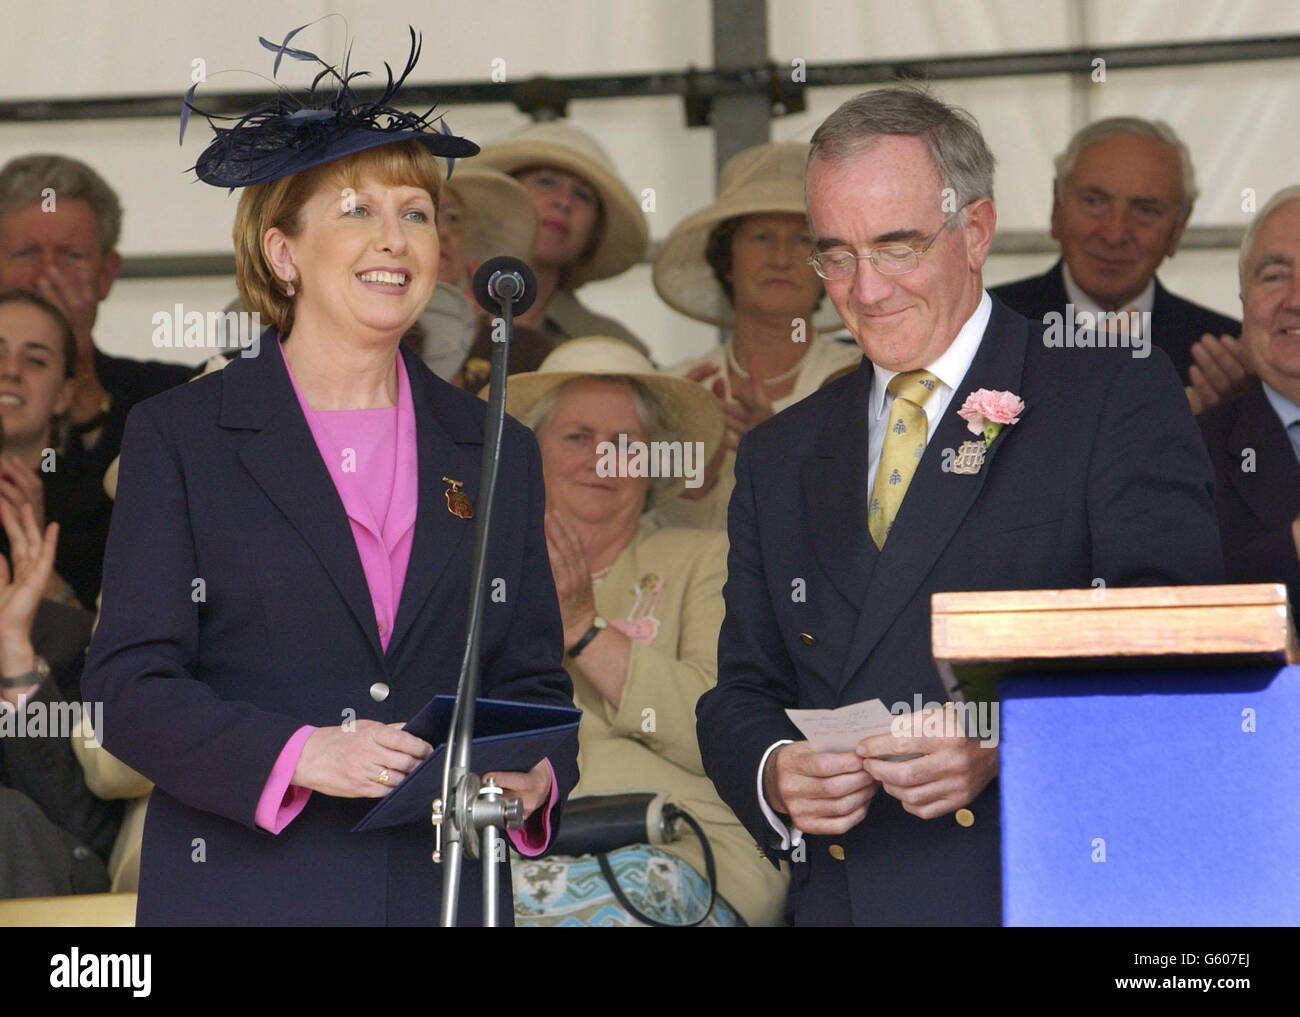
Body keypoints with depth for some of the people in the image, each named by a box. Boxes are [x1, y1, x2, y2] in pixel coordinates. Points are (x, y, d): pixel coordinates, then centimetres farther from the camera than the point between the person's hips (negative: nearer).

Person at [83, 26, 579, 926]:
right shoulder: (180, 437, 3)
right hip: (241, 891, -3)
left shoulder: (497, 453, 14)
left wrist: (537, 775, -7)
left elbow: (534, 679, 15)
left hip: (444, 890, 3)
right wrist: (299, 756, -18)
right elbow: (131, 684, -3)